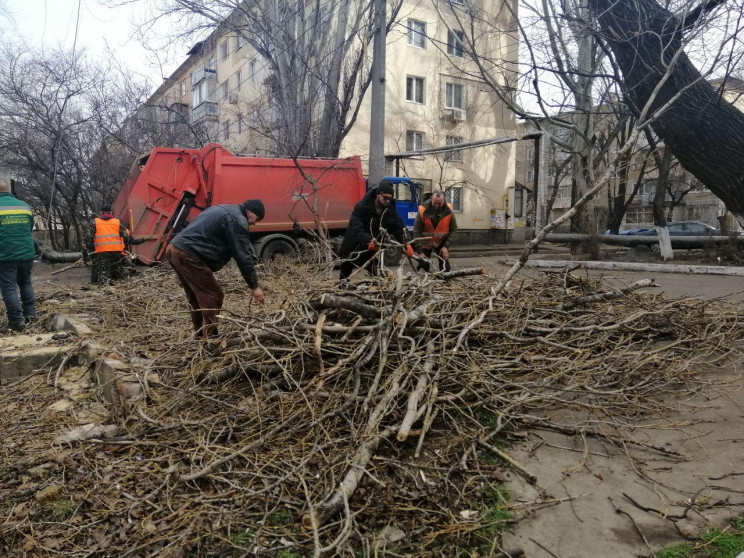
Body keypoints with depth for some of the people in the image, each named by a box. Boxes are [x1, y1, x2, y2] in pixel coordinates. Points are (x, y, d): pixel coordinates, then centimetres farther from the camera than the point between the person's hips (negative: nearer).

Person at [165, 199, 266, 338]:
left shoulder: (220, 210, 26)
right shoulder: (237, 220, -6)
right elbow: (243, 256, -9)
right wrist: (254, 286, -4)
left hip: (174, 248, 10)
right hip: (188, 255, -10)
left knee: (197, 296, 19)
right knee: (213, 296, -5)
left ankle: (200, 334, 26)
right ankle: (209, 338, -4)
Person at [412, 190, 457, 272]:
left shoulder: (448, 211, -19)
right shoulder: (423, 211, -24)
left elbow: (453, 230, -9)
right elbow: (416, 232, -21)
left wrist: (446, 246, -19)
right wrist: (420, 251, -24)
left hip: (441, 242, 1)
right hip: (425, 243, -1)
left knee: (445, 267, -5)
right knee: (423, 266, -1)